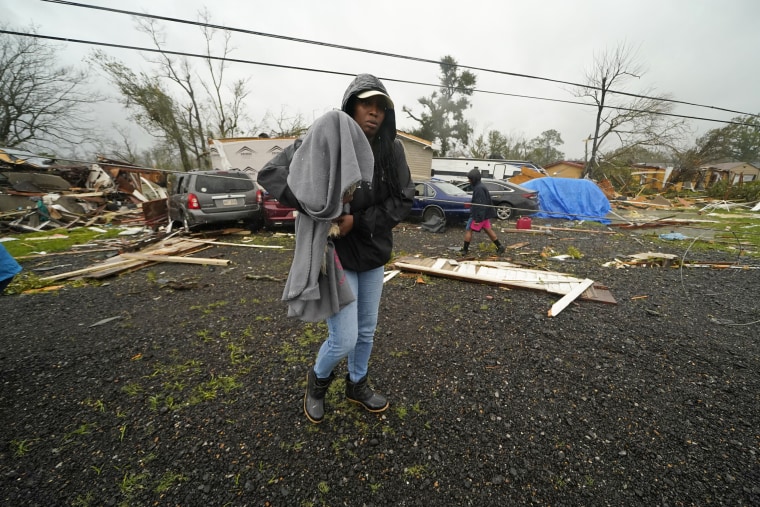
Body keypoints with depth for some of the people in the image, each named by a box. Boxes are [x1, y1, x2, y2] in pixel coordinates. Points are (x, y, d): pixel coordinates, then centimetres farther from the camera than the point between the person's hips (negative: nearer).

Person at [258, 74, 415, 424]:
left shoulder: (391, 150, -4)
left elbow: (404, 200, -4)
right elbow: (270, 173, -14)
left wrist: (359, 220, -17)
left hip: (374, 253, 5)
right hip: (334, 253, -4)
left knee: (367, 330, 18)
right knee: (344, 340, -2)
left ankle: (358, 385, 47)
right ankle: (318, 379, 36)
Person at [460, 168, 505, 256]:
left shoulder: (479, 189, -20)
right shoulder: (480, 186, 12)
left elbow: (480, 205, -24)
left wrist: (477, 219, -24)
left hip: (479, 215, -10)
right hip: (484, 214, 10)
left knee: (468, 230, -2)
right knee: (488, 230, 15)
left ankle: (465, 249, 5)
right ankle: (500, 247, 21)